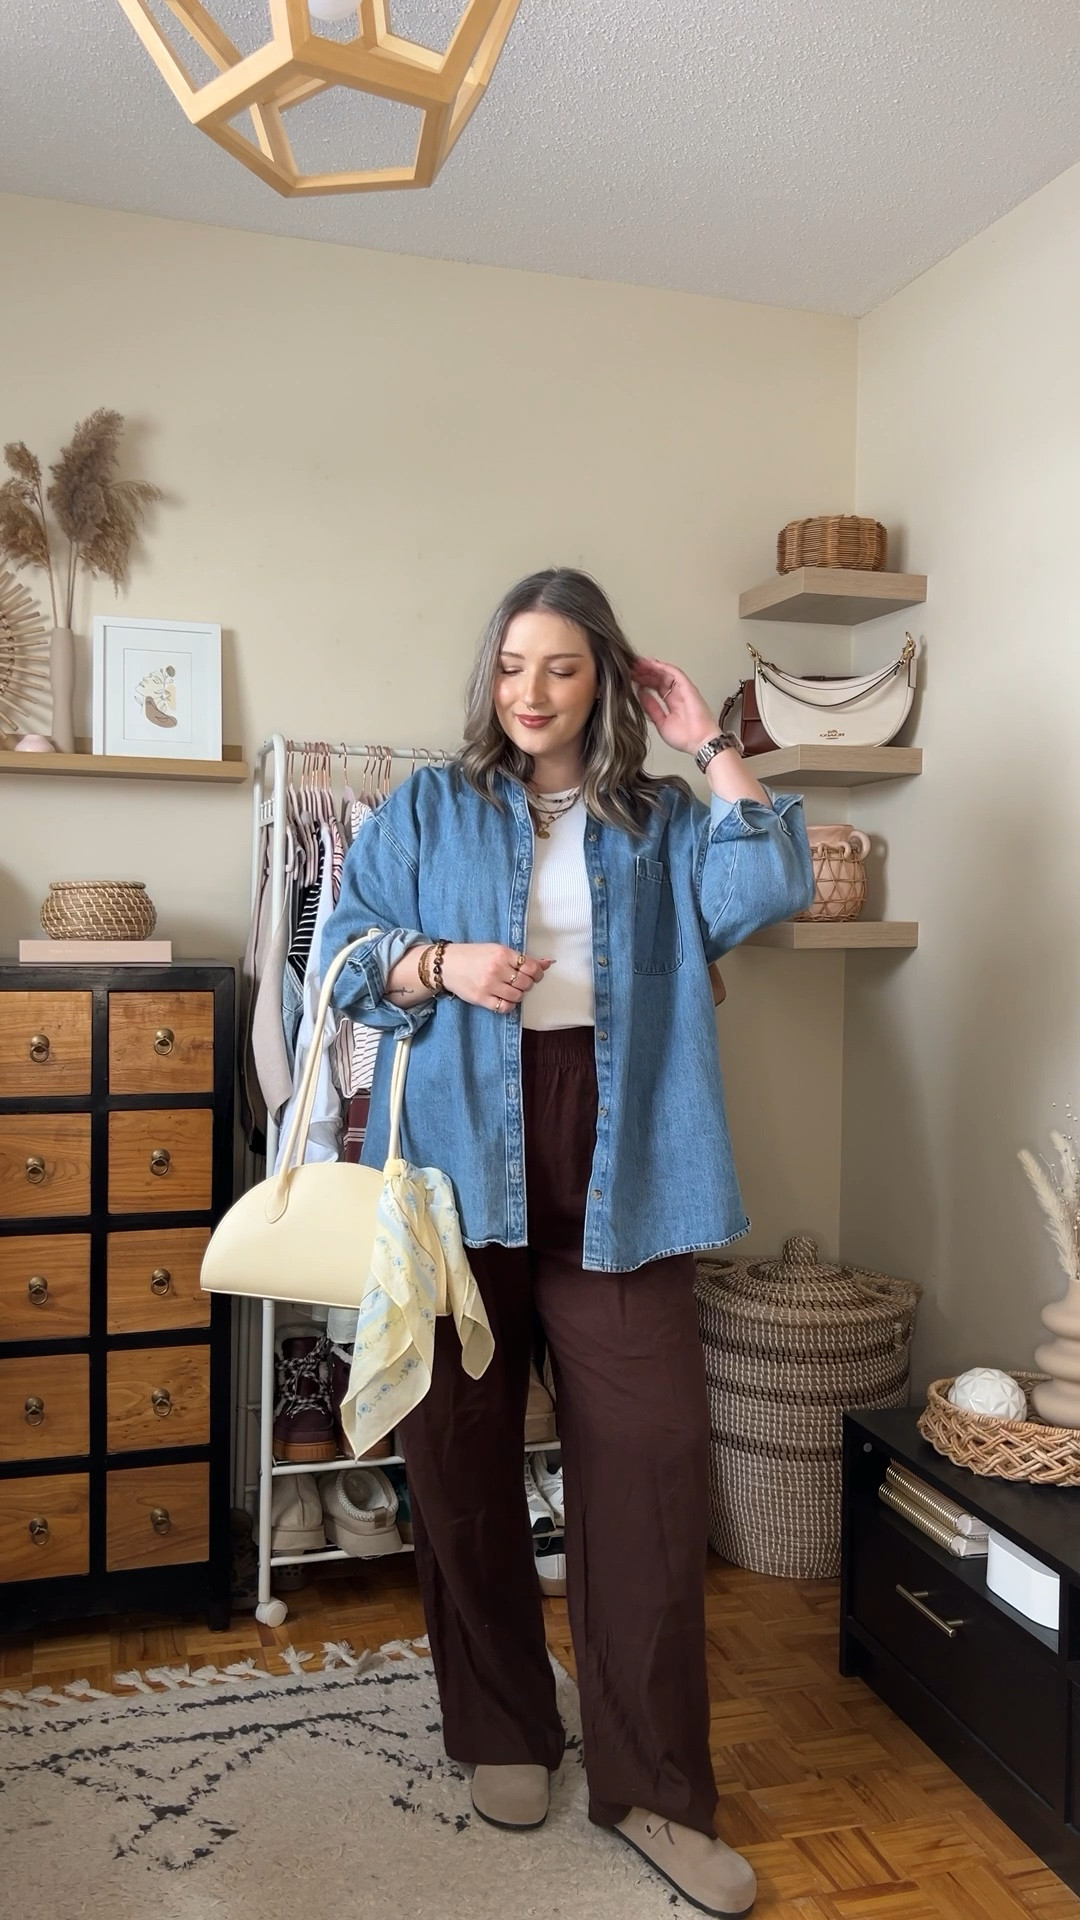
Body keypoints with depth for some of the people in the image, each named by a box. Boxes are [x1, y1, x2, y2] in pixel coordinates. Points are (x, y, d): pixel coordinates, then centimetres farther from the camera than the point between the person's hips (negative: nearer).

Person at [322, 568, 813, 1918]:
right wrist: (442, 963, -10)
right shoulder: (426, 811, 12)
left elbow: (768, 890, -5)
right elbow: (345, 946, 9)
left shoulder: (661, 825, 12)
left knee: (649, 1463, -2)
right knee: (461, 1459, 9)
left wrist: (712, 748, 0)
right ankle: (500, 1732, 30)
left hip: (617, 1177, 0)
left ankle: (655, 1785, 14)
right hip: (462, 1163, 1)